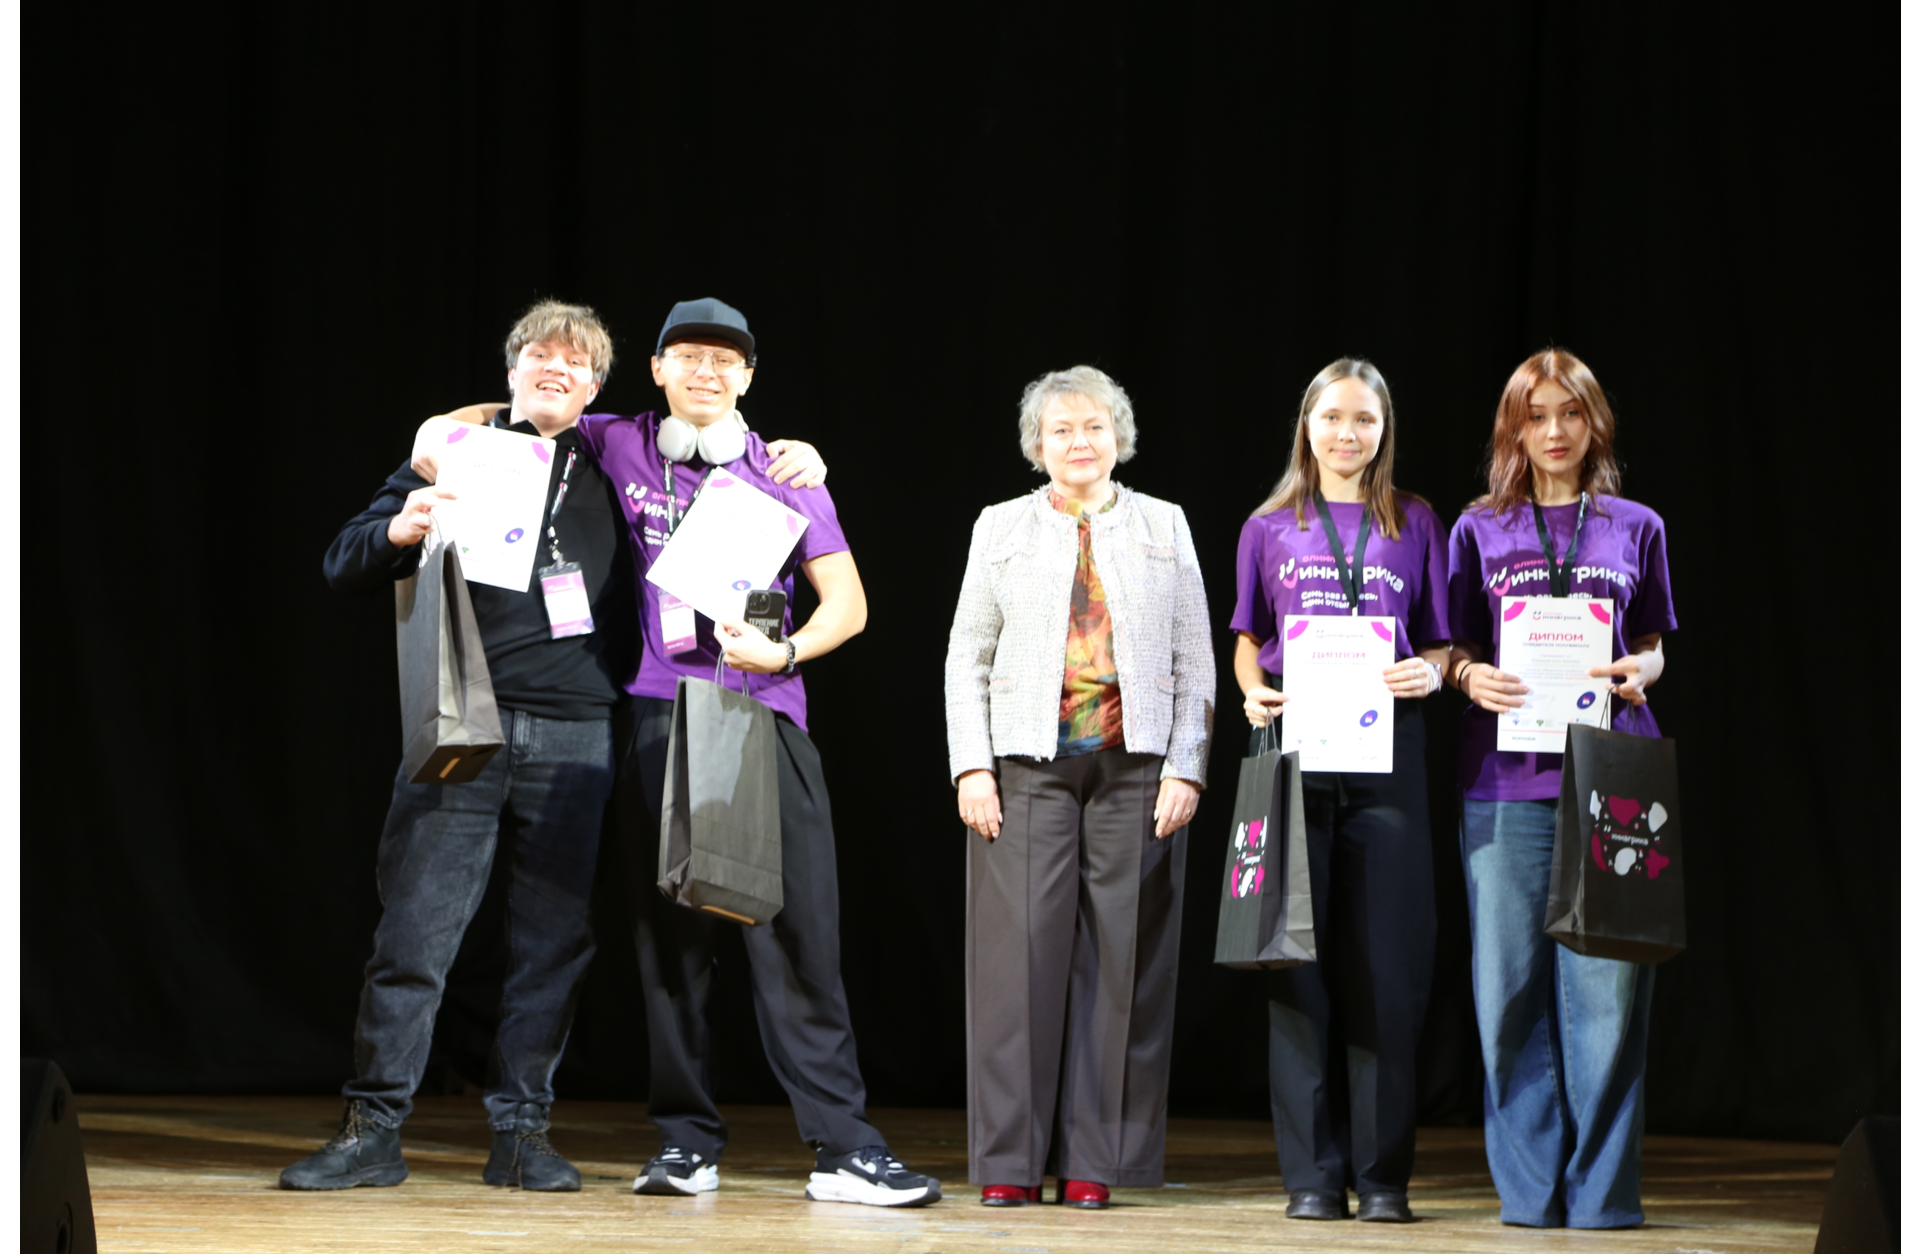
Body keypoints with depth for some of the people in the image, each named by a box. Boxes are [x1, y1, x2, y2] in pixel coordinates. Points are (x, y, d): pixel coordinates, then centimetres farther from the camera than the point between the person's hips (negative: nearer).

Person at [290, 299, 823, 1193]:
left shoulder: (613, 472, 16)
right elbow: (346, 567, 9)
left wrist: (791, 465, 9)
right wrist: (398, 531, -13)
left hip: (573, 739, 2)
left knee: (552, 941, 3)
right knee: (414, 931, -5)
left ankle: (520, 1133, 12)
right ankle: (373, 1131, 0)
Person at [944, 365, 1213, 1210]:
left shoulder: (1165, 528, 12)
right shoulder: (1002, 528, 11)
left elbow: (1195, 662, 8)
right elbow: (967, 656, 9)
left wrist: (1186, 769, -2)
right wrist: (972, 766, -2)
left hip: (1136, 770, 1)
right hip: (1029, 767, 0)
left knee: (1120, 958, -1)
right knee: (1022, 951, -5)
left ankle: (1093, 1161, 4)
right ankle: (1010, 1160, 1)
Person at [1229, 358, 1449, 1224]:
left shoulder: (1414, 525, 10)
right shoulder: (1270, 528, 11)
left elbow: (1440, 644, 11)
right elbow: (1246, 641, 16)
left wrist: (1431, 674, -10)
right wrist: (1254, 690, -4)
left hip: (1385, 754, 0)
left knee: (1385, 964, -3)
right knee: (1301, 962, -1)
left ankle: (1383, 1174, 4)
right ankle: (1312, 1172, 5)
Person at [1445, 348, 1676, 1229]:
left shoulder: (1636, 529, 12)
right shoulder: (1481, 531, 11)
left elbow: (1651, 646, 16)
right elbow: (1457, 648, 12)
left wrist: (1639, 673, -5)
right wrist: (1471, 677, -10)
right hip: (1506, 777, 0)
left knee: (1605, 984, -5)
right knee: (1512, 985, -2)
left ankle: (1601, 1189, 1)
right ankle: (1529, 1187, 6)